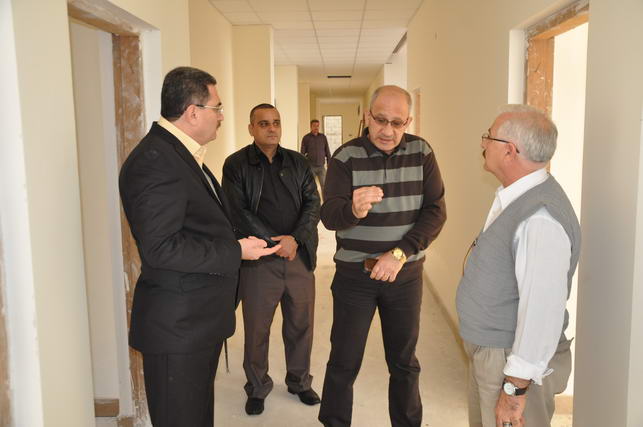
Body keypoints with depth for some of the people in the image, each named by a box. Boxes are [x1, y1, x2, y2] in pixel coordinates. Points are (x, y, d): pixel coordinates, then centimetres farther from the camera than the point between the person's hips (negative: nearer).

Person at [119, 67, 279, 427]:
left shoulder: (182, 154, 12)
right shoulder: (154, 161, -21)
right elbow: (161, 248, -26)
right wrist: (236, 252, -20)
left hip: (203, 317, 10)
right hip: (177, 327, -10)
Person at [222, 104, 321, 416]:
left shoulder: (297, 162, 10)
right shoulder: (236, 164, 0)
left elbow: (312, 203, 3)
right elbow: (239, 212, -8)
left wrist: (296, 238, -14)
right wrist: (275, 243, -13)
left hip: (299, 256, 3)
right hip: (258, 260, -3)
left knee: (301, 326, 12)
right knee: (256, 329, 7)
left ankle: (300, 382, 33)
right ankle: (257, 389, 27)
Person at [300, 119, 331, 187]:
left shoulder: (323, 137, 5)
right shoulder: (306, 138, -1)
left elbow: (327, 151, 9)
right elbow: (302, 153, 0)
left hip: (321, 166, 2)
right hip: (310, 166, -2)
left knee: (324, 185, -3)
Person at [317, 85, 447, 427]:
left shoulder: (421, 153, -2)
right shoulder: (346, 156, -8)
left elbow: (435, 212, -6)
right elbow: (329, 216, -18)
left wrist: (400, 253, -16)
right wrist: (354, 209, -41)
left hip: (405, 274, 2)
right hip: (353, 274, -1)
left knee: (404, 361, 15)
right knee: (344, 362, 6)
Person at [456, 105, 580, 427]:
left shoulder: (540, 218, -28)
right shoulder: (514, 198, 5)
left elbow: (543, 310, -29)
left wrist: (516, 388, -23)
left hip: (513, 361, -9)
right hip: (487, 351, 10)